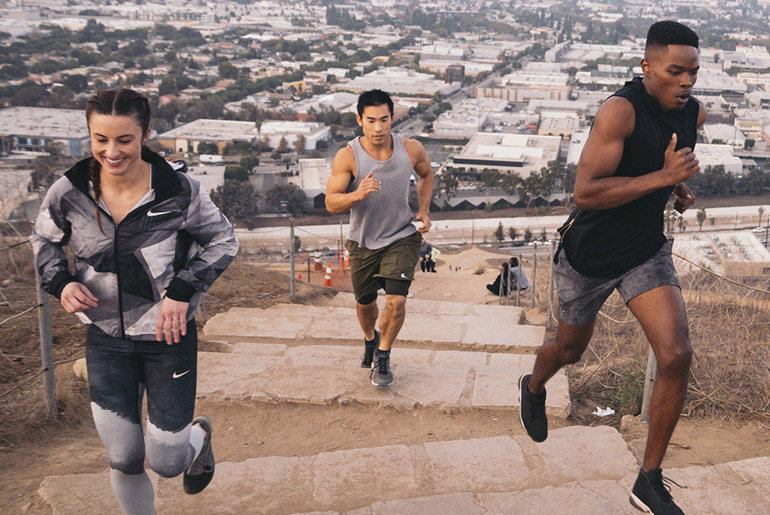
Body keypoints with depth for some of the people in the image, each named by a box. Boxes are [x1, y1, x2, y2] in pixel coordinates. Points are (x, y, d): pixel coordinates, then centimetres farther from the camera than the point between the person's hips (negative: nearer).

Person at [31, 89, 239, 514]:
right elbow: (45, 239, 11)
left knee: (168, 462, 3)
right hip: (106, 339, 2)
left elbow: (224, 240, -3)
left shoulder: (178, 190, -17)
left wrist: (183, 289, -16)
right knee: (124, 460, 7)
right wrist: (60, 282, -9)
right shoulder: (68, 193, -10)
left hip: (169, 336, -2)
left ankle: (199, 435, 40)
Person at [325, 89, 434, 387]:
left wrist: (423, 211, 0)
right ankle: (370, 340, 52)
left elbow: (426, 174, 11)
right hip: (363, 242, 0)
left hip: (402, 237, 0)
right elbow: (331, 203, -19)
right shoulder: (347, 156, -19)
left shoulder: (411, 150, -12)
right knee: (365, 303, 17)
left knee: (396, 301, -15)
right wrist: (357, 195, -39)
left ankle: (383, 357, 11)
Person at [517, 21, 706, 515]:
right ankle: (534, 388, 57)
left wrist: (681, 186, 2)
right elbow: (584, 194, -31)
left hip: (647, 252, 5)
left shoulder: (694, 112, -3)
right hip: (588, 256, -4)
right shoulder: (620, 109, -25)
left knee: (677, 355, -13)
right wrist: (662, 177, -34)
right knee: (570, 349, 17)